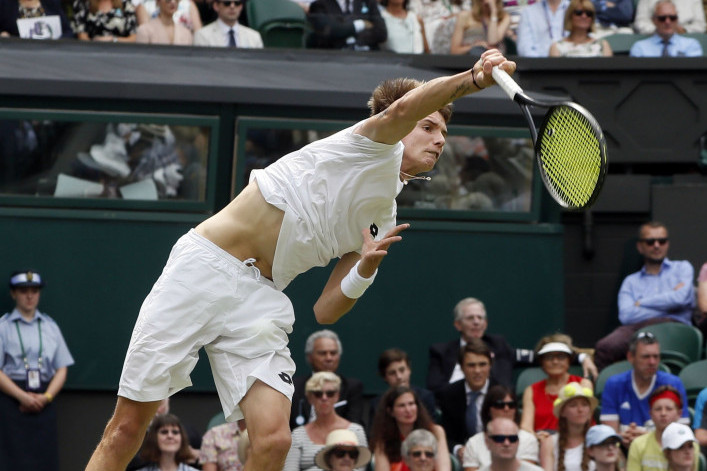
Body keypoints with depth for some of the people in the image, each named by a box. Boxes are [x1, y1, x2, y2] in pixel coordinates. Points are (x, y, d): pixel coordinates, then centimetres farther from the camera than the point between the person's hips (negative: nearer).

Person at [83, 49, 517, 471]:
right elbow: (403, 108, -24)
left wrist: (365, 270, -5)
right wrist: (472, 79, -38)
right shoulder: (377, 146, 1)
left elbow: (324, 312, 12)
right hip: (205, 266, -6)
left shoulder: (382, 220, 19)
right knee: (128, 428, -7)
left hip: (261, 298, 6)